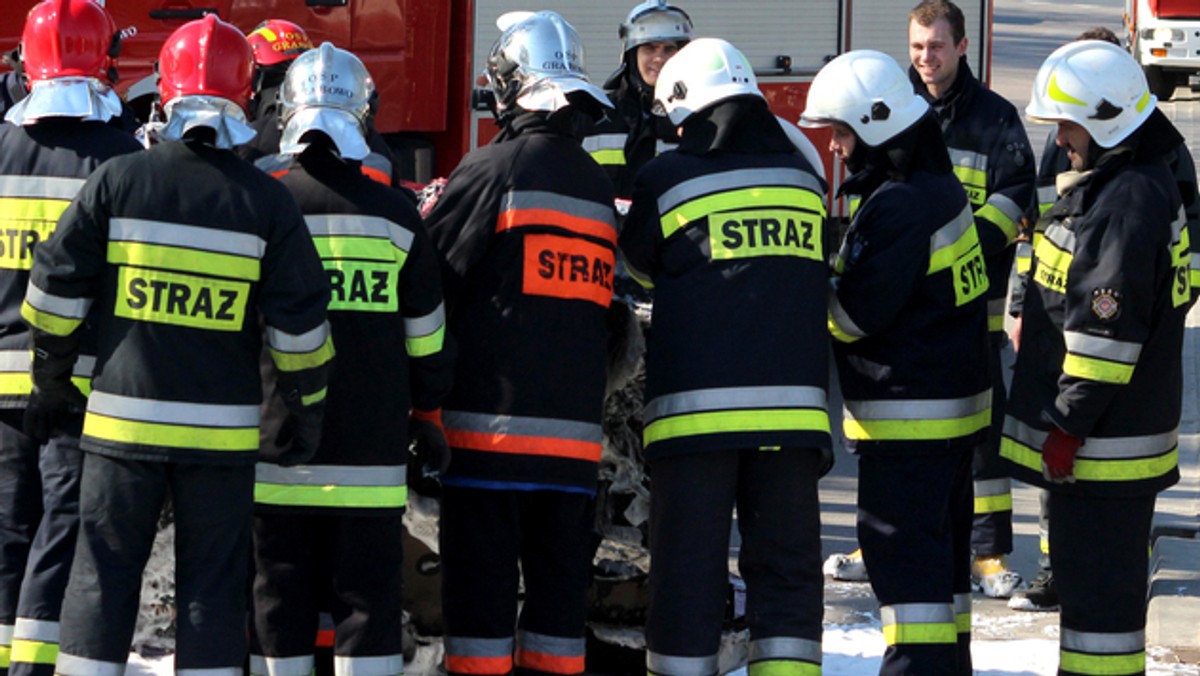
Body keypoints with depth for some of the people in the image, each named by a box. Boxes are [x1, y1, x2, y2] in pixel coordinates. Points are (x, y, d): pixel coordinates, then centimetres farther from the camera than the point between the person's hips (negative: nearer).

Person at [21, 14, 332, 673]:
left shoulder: (118, 181, -4)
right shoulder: (266, 201, -4)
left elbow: (55, 293, 0)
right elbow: (299, 322, -2)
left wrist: (51, 380, 14)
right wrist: (307, 409, 10)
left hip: (123, 421, 0)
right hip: (223, 432, 0)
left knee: (103, 574, 7)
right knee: (212, 584, 7)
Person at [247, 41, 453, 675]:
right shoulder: (396, 214, -1)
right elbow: (425, 338, 5)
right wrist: (429, 416, 18)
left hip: (280, 450, 0)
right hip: (371, 452, 0)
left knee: (281, 600, 6)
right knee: (369, 599, 5)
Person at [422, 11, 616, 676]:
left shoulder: (495, 167, -8)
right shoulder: (599, 187, 12)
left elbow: (433, 281, -6)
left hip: (492, 423, -6)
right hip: (575, 431, 6)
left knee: (481, 591, -2)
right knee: (559, 588, 9)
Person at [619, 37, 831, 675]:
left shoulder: (668, 178, -3)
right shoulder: (805, 179, 9)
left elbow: (637, 262, 13)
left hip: (697, 407, -3)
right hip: (792, 402, 3)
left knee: (688, 572, 3)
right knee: (787, 569, 7)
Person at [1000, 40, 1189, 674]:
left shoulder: (1131, 203, -20)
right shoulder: (1104, 183, 14)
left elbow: (1108, 330, -24)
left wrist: (1069, 425, -20)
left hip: (1102, 444, -11)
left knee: (1097, 583, -6)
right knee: (1084, 570, 19)